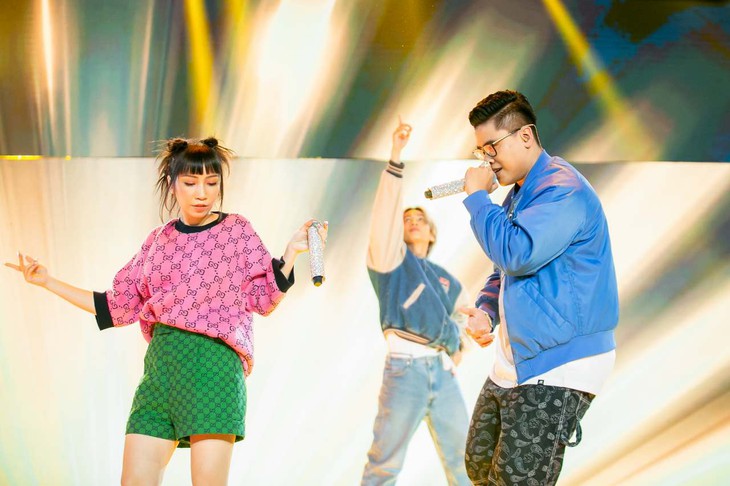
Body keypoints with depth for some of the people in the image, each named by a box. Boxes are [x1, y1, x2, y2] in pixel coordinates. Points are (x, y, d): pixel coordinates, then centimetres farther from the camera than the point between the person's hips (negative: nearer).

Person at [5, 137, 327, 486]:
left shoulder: (236, 230, 6)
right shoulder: (158, 241, 15)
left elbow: (263, 299, 4)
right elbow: (117, 307, 18)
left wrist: (292, 251, -9)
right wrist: (48, 282, 17)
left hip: (213, 363, -4)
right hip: (161, 363, 4)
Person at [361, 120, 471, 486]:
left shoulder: (444, 279, 20)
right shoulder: (393, 258, 4)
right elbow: (386, 213, -10)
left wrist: (455, 346, 13)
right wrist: (396, 157, -19)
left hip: (442, 369, 6)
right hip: (405, 367, -5)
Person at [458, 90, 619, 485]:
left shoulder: (563, 190, -18)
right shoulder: (519, 193, 14)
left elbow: (516, 255, -29)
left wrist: (477, 197, -16)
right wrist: (485, 311, 2)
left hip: (559, 367, -10)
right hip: (515, 360, 10)